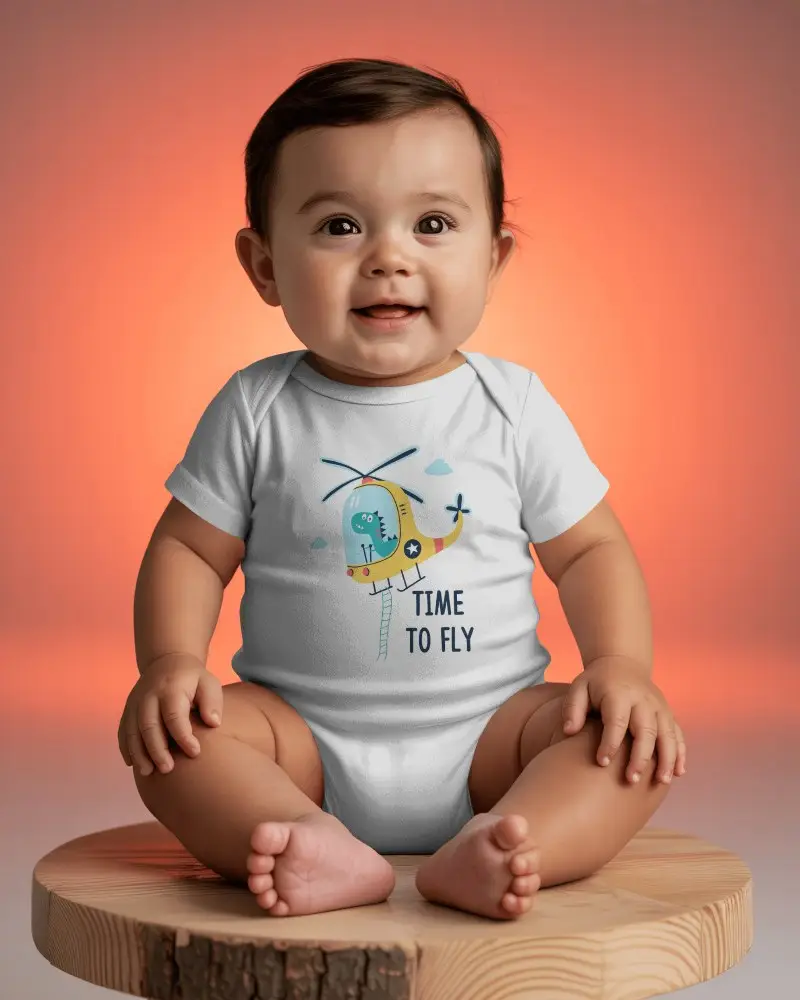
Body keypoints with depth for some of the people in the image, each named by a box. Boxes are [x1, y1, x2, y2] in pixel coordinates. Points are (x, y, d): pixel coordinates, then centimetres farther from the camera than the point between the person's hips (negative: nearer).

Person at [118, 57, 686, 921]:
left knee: (637, 742, -23)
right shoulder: (256, 411, -1)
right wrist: (168, 661, -15)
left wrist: (619, 664, -12)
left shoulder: (514, 406, 0)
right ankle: (324, 852, -41)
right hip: (305, 740, 0)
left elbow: (590, 550, 5)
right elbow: (189, 549, 3)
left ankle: (484, 857, -43)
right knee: (169, 734, -24)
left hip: (484, 737, 0)